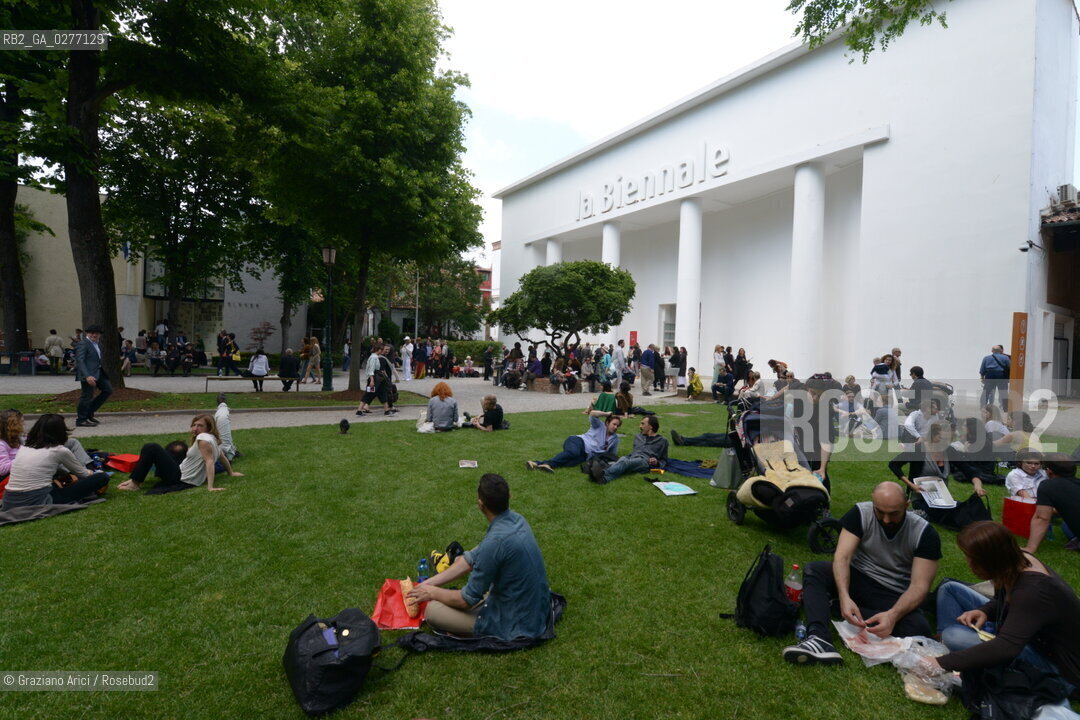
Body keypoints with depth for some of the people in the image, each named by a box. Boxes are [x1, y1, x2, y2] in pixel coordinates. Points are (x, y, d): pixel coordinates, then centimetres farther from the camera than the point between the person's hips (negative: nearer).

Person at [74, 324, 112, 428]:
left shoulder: (97, 343, 15)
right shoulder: (83, 344, -12)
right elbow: (80, 361, -20)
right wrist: (87, 376, -29)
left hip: (98, 373, 9)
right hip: (88, 374, -9)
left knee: (108, 389, 9)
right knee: (87, 396, -5)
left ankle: (89, 412, 17)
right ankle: (81, 420, 6)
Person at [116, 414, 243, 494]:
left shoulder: (203, 438, -19)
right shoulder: (215, 440, 6)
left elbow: (209, 461, -27)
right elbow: (223, 458, 16)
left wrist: (210, 487, -32)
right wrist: (231, 473, 29)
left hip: (179, 477, -10)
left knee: (151, 448, -6)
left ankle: (135, 483, 0)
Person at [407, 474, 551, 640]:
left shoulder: (495, 541, -31)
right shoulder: (516, 519, -4)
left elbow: (468, 600, -17)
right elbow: (471, 559, 7)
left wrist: (433, 593, 1)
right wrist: (429, 583, 6)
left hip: (517, 623, -8)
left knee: (432, 610, -6)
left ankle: (496, 635, 0)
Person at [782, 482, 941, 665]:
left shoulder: (925, 533, -14)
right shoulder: (861, 513, -12)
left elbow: (919, 586, -18)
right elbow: (842, 557, -20)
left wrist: (893, 614, -37)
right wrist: (844, 596, -38)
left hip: (895, 597, -1)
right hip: (857, 580, 1)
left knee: (919, 629, -32)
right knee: (814, 570, -25)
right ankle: (819, 639, -44)